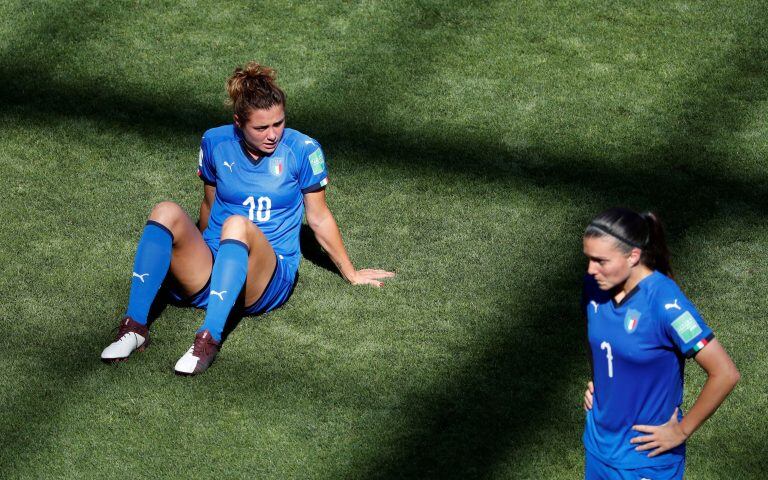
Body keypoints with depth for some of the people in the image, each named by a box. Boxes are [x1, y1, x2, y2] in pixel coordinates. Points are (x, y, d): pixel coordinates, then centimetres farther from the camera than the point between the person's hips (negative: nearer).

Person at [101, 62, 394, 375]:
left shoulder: (302, 150, -3)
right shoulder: (215, 143, 3)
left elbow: (318, 218, 8)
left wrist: (351, 274, 16)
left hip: (268, 281, -3)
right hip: (209, 269, 3)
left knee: (237, 225, -36)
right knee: (166, 212, -26)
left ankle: (210, 338, -45)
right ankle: (135, 326, -31)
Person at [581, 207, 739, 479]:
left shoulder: (665, 304, -25)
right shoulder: (595, 286, -5)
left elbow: (725, 374, -24)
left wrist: (682, 430, -17)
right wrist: (595, 382, 9)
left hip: (646, 457, -6)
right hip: (599, 444, 6)